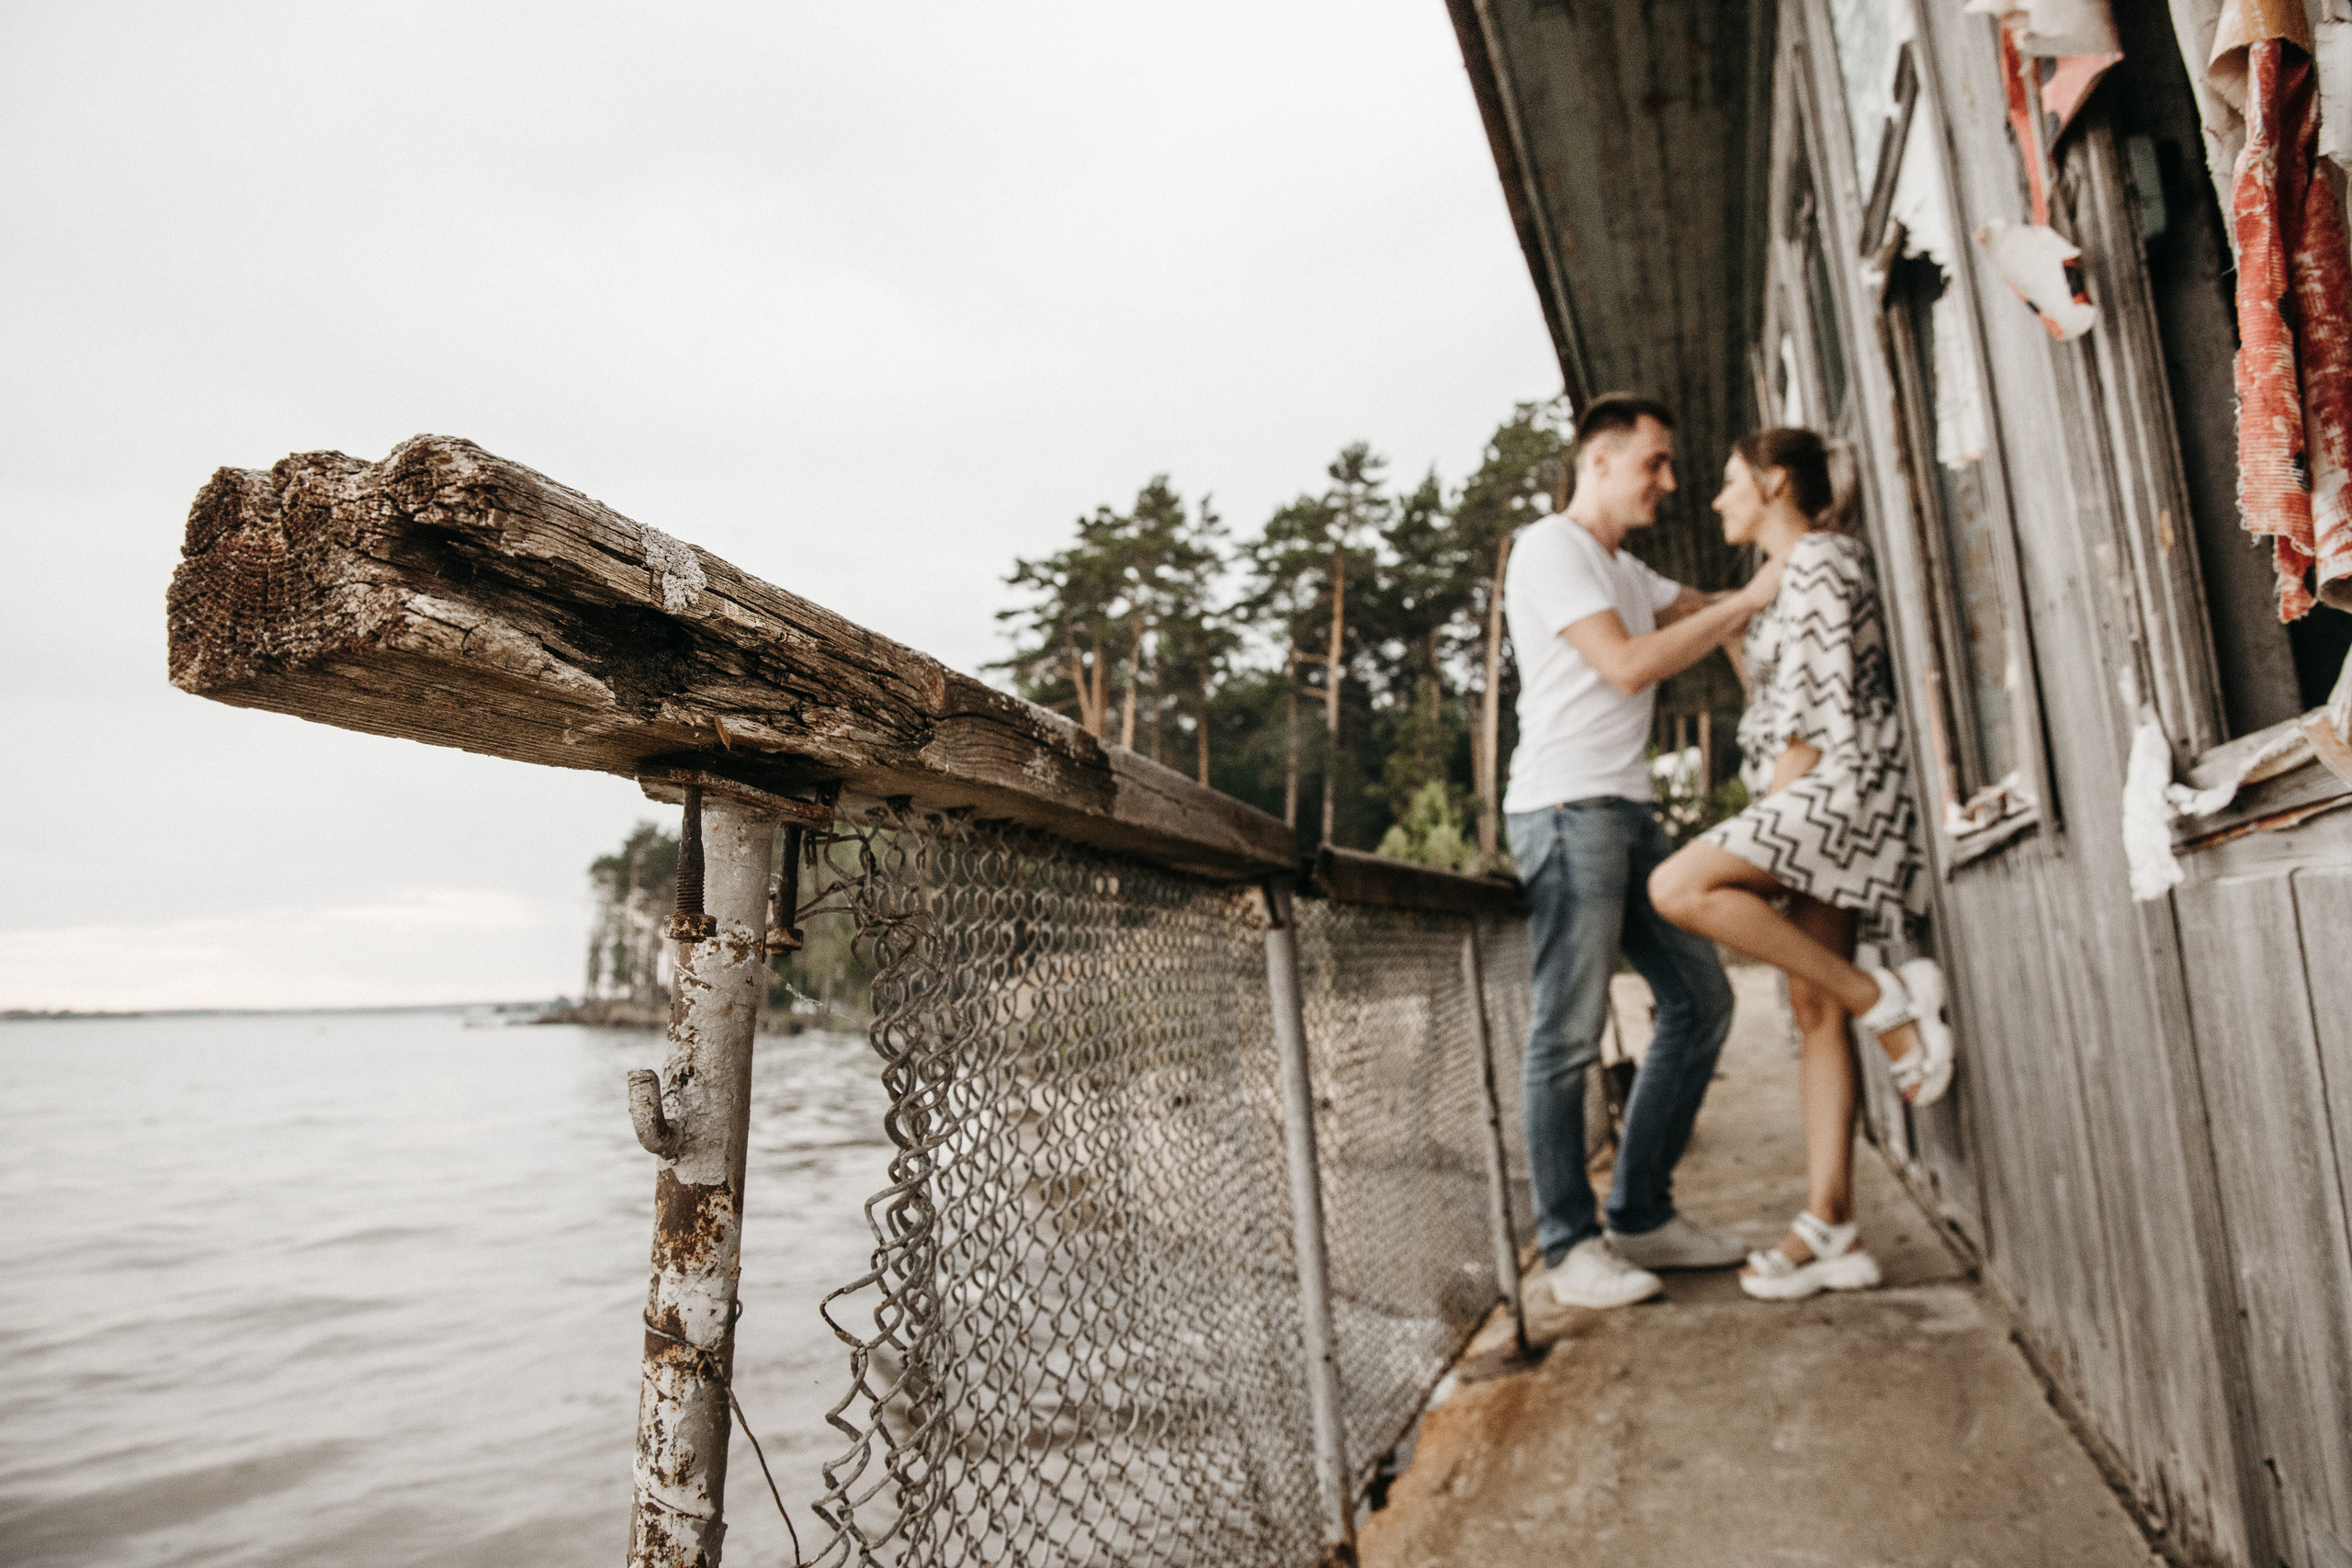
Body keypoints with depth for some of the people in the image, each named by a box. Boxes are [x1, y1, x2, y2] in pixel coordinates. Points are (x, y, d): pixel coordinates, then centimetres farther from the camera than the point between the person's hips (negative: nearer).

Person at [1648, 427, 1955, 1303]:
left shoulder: (1819, 562, -6)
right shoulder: (1791, 573, 23)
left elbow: (1817, 708, -15)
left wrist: (1774, 814, -15)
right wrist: (1772, 827, 17)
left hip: (1838, 787, -9)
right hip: (1811, 802, 10)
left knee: (1679, 888, -25)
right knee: (1813, 1009, 3)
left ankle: (1885, 1000, -15)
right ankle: (1829, 1229, 3)